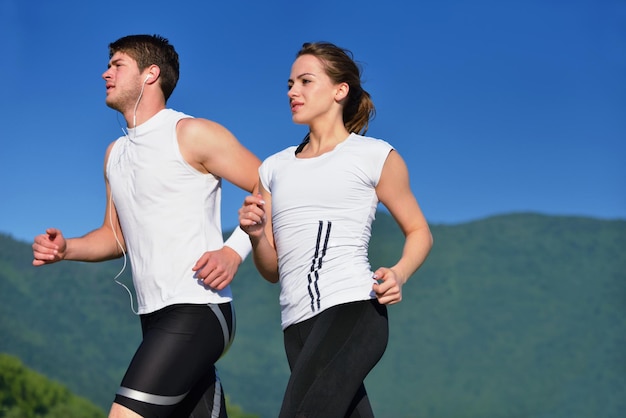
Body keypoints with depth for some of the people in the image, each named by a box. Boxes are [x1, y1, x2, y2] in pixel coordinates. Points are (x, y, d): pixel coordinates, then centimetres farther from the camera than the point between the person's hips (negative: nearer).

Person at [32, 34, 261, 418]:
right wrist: (66, 249, 6)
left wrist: (234, 251, -18)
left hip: (197, 311, -8)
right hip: (155, 316, 8)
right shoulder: (116, 154, 19)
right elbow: (116, 237, 24)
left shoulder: (192, 134, -5)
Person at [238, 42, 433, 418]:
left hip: (352, 311, -5)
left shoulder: (375, 156, 7)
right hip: (299, 327, 5)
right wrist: (255, 235, -1)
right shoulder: (275, 168, 21)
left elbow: (419, 232, 13)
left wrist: (399, 274, -8)